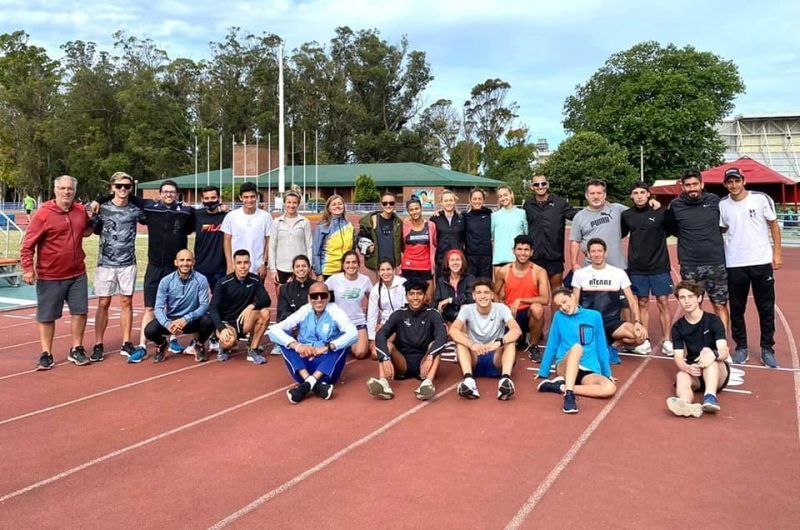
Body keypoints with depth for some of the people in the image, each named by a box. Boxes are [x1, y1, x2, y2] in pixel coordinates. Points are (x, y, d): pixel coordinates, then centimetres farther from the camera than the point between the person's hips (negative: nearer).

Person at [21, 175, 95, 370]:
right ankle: (46, 354, 18)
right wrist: (28, 268, -18)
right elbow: (28, 244, -12)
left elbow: (88, 228, 26)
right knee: (47, 316, 6)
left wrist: (88, 230, 5)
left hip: (77, 274, 4)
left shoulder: (81, 211, 3)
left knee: (80, 311, 8)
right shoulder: (43, 213, -12)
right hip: (49, 276, -4)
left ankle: (76, 350, 23)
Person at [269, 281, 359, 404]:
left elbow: (353, 333, -24)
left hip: (328, 367, -2)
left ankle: (308, 383, -35)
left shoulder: (334, 311, -6)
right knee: (284, 336, -17)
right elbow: (273, 330, -12)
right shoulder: (304, 312, -1)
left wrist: (326, 348, -33)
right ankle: (316, 384, -34)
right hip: (305, 364, 2)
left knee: (343, 338, -24)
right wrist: (296, 345, -28)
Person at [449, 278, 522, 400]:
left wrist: (498, 342, -42)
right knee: (460, 338, -26)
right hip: (474, 361, 1)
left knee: (510, 340, -27)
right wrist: (471, 345, -41)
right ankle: (468, 380, -45)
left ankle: (505, 379, -47)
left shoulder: (501, 308, -6)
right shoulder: (467, 309, -5)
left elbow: (517, 330, -23)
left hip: (495, 360, 0)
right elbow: (453, 330, -23)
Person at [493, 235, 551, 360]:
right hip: (510, 314, 2)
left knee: (537, 308, -36)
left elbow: (545, 299, -20)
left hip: (529, 313, -2)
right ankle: (520, 338, 18)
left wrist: (520, 300, -24)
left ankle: (533, 346, -10)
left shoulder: (539, 272, -9)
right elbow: (495, 295, 12)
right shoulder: (503, 271, -3)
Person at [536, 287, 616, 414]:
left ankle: (561, 387, -25)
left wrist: (607, 373, 18)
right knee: (576, 347, -35)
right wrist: (543, 372, 13)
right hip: (565, 368, -2)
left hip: (589, 372, 2)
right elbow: (552, 346, 10)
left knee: (610, 388, -32)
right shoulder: (558, 317, 5)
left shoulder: (594, 316, 6)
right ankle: (569, 394, -43)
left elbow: (601, 347, 13)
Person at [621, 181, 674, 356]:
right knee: (643, 303, 8)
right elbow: (619, 234, 13)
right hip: (637, 268, 2)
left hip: (659, 266, -2)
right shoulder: (627, 215, 1)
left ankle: (666, 341, 9)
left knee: (663, 302, 1)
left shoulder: (660, 212, -6)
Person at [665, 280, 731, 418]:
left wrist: (713, 354, -44)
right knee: (681, 377, -33)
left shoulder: (713, 320, -6)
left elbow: (724, 352, -18)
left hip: (717, 373, -2)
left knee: (707, 351, -32)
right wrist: (687, 368, -31)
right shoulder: (678, 327, 3)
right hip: (694, 372, 2)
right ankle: (687, 406, -68)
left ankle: (711, 396, -54)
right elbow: (678, 357, -6)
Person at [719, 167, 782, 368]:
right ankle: (741, 348, 20)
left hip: (762, 262, -1)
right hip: (735, 265, 1)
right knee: (736, 309, 8)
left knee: (766, 308, 7)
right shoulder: (722, 205, 1)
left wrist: (777, 252, -3)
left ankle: (767, 349, 17)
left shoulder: (761, 199, -5)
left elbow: (774, 225, 2)